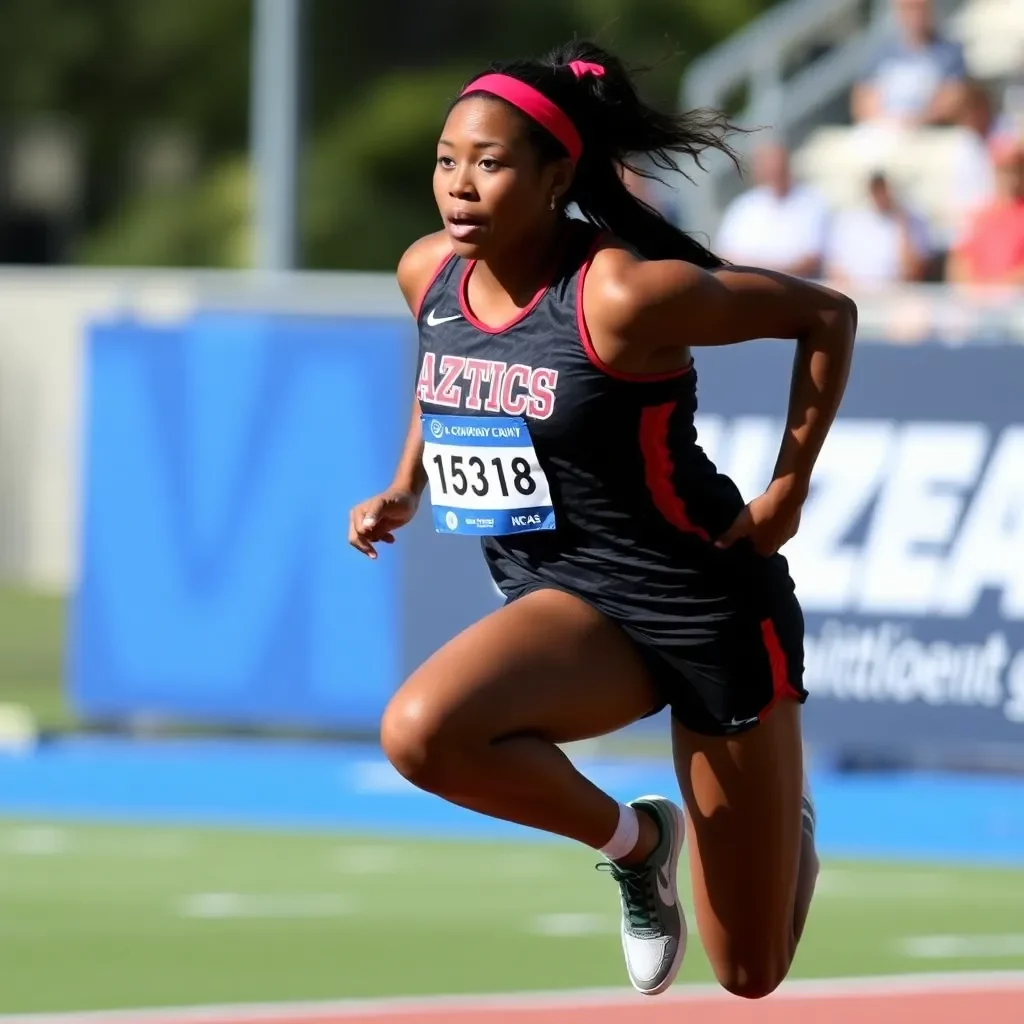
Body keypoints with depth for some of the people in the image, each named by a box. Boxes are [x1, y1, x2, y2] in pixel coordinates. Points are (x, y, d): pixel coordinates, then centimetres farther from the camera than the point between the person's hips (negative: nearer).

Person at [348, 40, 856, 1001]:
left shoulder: (623, 298, -24)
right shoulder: (427, 273, -4)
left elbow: (826, 315, -13)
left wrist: (788, 491, -11)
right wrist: (403, 489, 9)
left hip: (708, 606, -5)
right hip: (564, 606, 5)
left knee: (748, 975, 3)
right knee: (419, 731, -31)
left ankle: (788, 830, 43)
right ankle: (631, 840, -1)